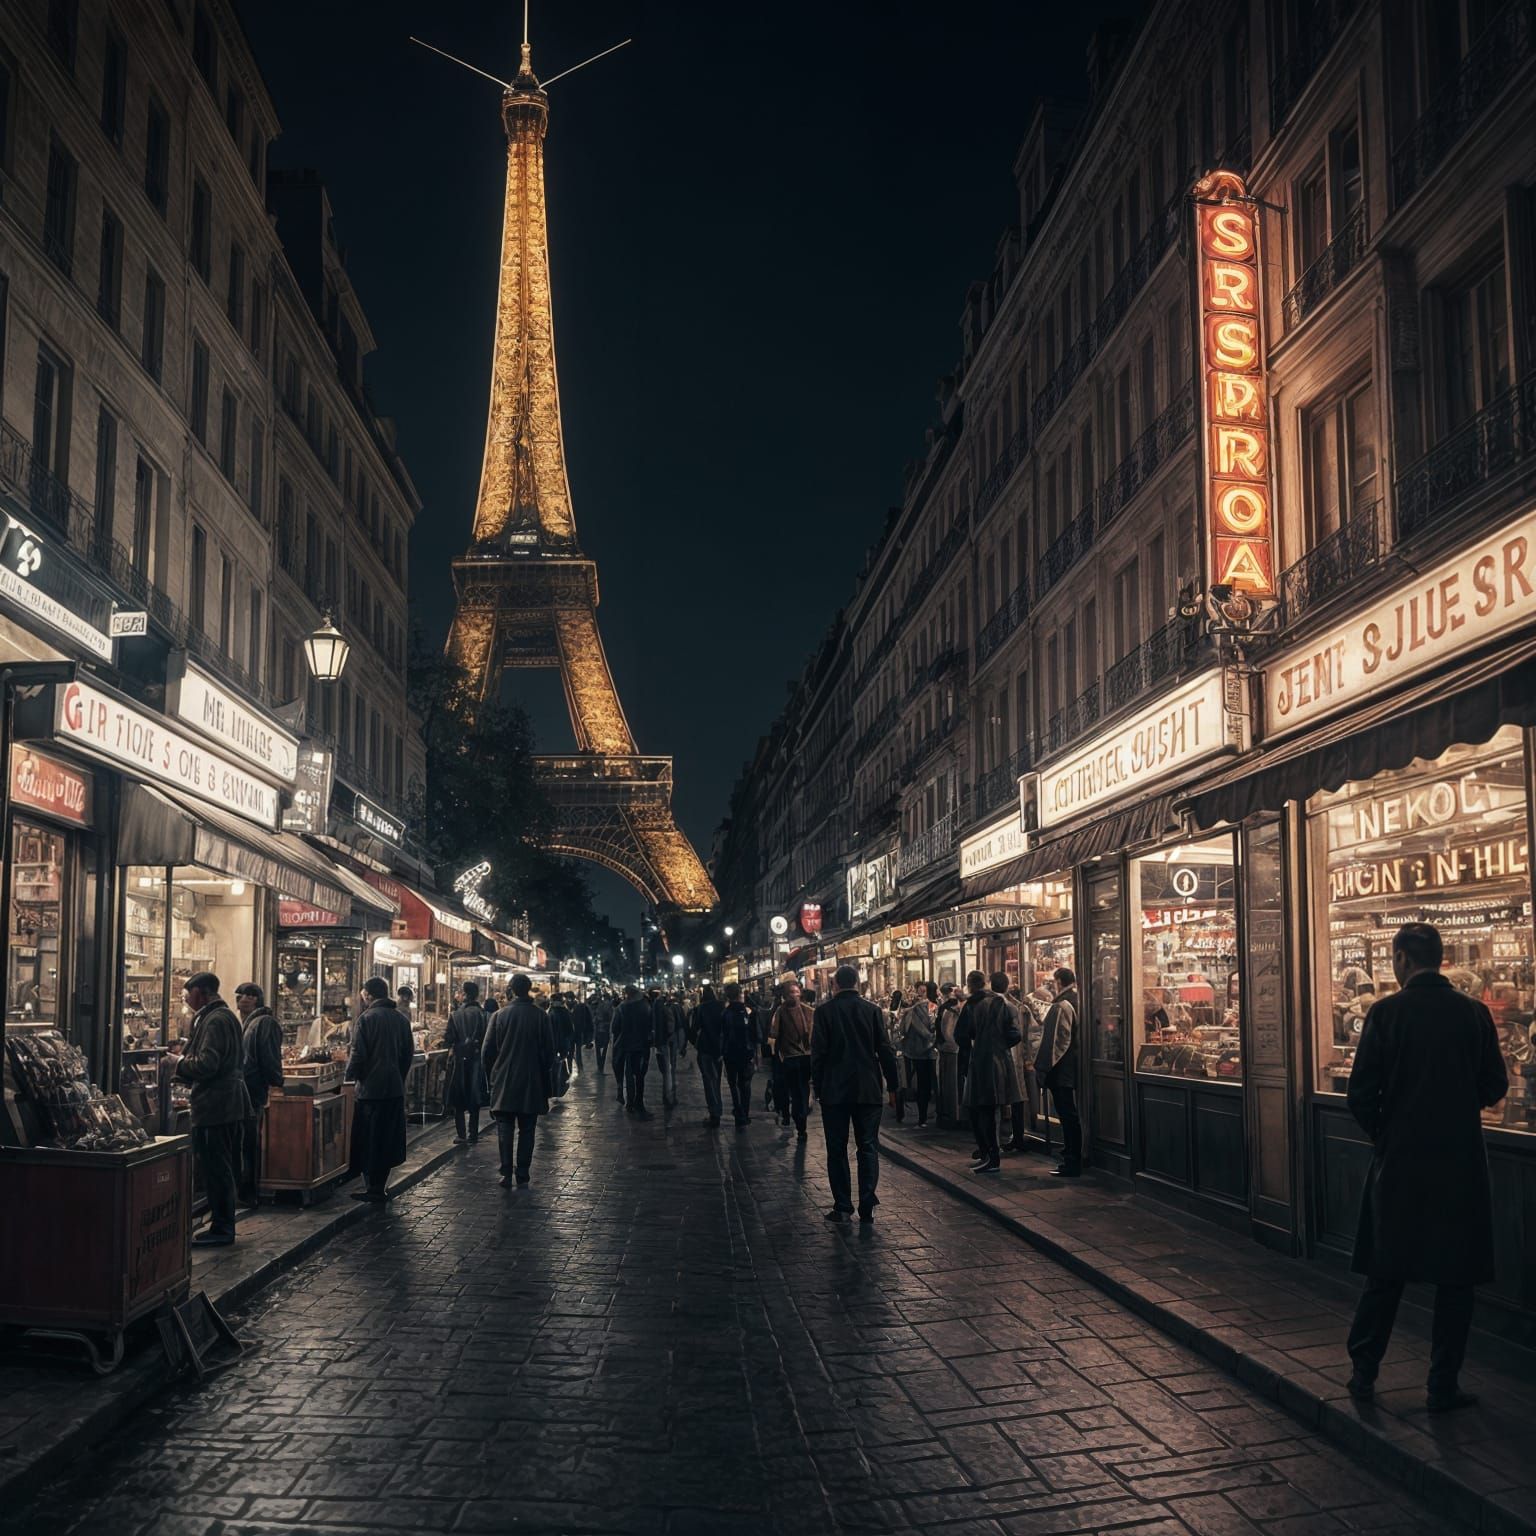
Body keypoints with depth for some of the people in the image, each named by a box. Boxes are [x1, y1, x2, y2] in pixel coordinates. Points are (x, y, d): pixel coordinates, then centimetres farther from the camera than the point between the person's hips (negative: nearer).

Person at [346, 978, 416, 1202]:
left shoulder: (366, 1018, -11)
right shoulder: (401, 1019, 8)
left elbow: (358, 1055, -14)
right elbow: (409, 1053, 13)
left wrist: (349, 1080, 0)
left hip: (371, 1088, -6)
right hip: (395, 1089, 6)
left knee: (369, 1139, 2)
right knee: (389, 1137, 13)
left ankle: (373, 1188, 4)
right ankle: (382, 1184, 20)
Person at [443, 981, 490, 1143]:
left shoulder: (455, 1015, -9)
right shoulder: (484, 1015, -7)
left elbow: (448, 1039, -10)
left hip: (459, 1059, -2)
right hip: (477, 1059, 2)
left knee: (458, 1099, 7)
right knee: (474, 1098, 13)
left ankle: (461, 1133, 3)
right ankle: (473, 1133, 14)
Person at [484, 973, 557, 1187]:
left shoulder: (500, 1015, -6)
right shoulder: (541, 1016, -5)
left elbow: (487, 1051, -2)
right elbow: (549, 1051, -1)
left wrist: (493, 1074, 13)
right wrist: (545, 1078, 12)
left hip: (504, 1082, -1)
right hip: (532, 1082, 1)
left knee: (505, 1129, 4)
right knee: (526, 1129, 9)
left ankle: (506, 1172, -2)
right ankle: (523, 1173, 10)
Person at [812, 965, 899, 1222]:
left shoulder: (825, 1011, -5)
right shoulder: (872, 1010, -1)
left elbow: (818, 1053, -6)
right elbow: (885, 1051, 0)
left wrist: (818, 1087, 3)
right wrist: (892, 1086, 8)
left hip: (834, 1091, -1)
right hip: (868, 1090, 1)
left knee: (837, 1150, 7)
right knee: (868, 1148, 7)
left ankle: (842, 1207, 7)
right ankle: (867, 1206, 3)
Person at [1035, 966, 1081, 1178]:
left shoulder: (1061, 1007, -16)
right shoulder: (1078, 1003, 9)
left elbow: (1054, 1041, -19)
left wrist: (1042, 1068, -15)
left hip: (1060, 1071, -9)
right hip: (1074, 1070, 9)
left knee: (1067, 1116, -5)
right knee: (1071, 1115, 14)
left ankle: (1071, 1164, -1)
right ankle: (1073, 1160, 21)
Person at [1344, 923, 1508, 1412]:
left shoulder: (1386, 1013, -10)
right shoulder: (1474, 1013, -5)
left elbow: (1361, 1094, -11)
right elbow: (1495, 1087, 2)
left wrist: (1382, 1134, 7)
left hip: (1399, 1161, 0)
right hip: (1460, 1161, 0)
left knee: (1385, 1274, 12)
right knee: (1455, 1279, 10)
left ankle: (1363, 1373, 19)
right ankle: (1444, 1386, 14)